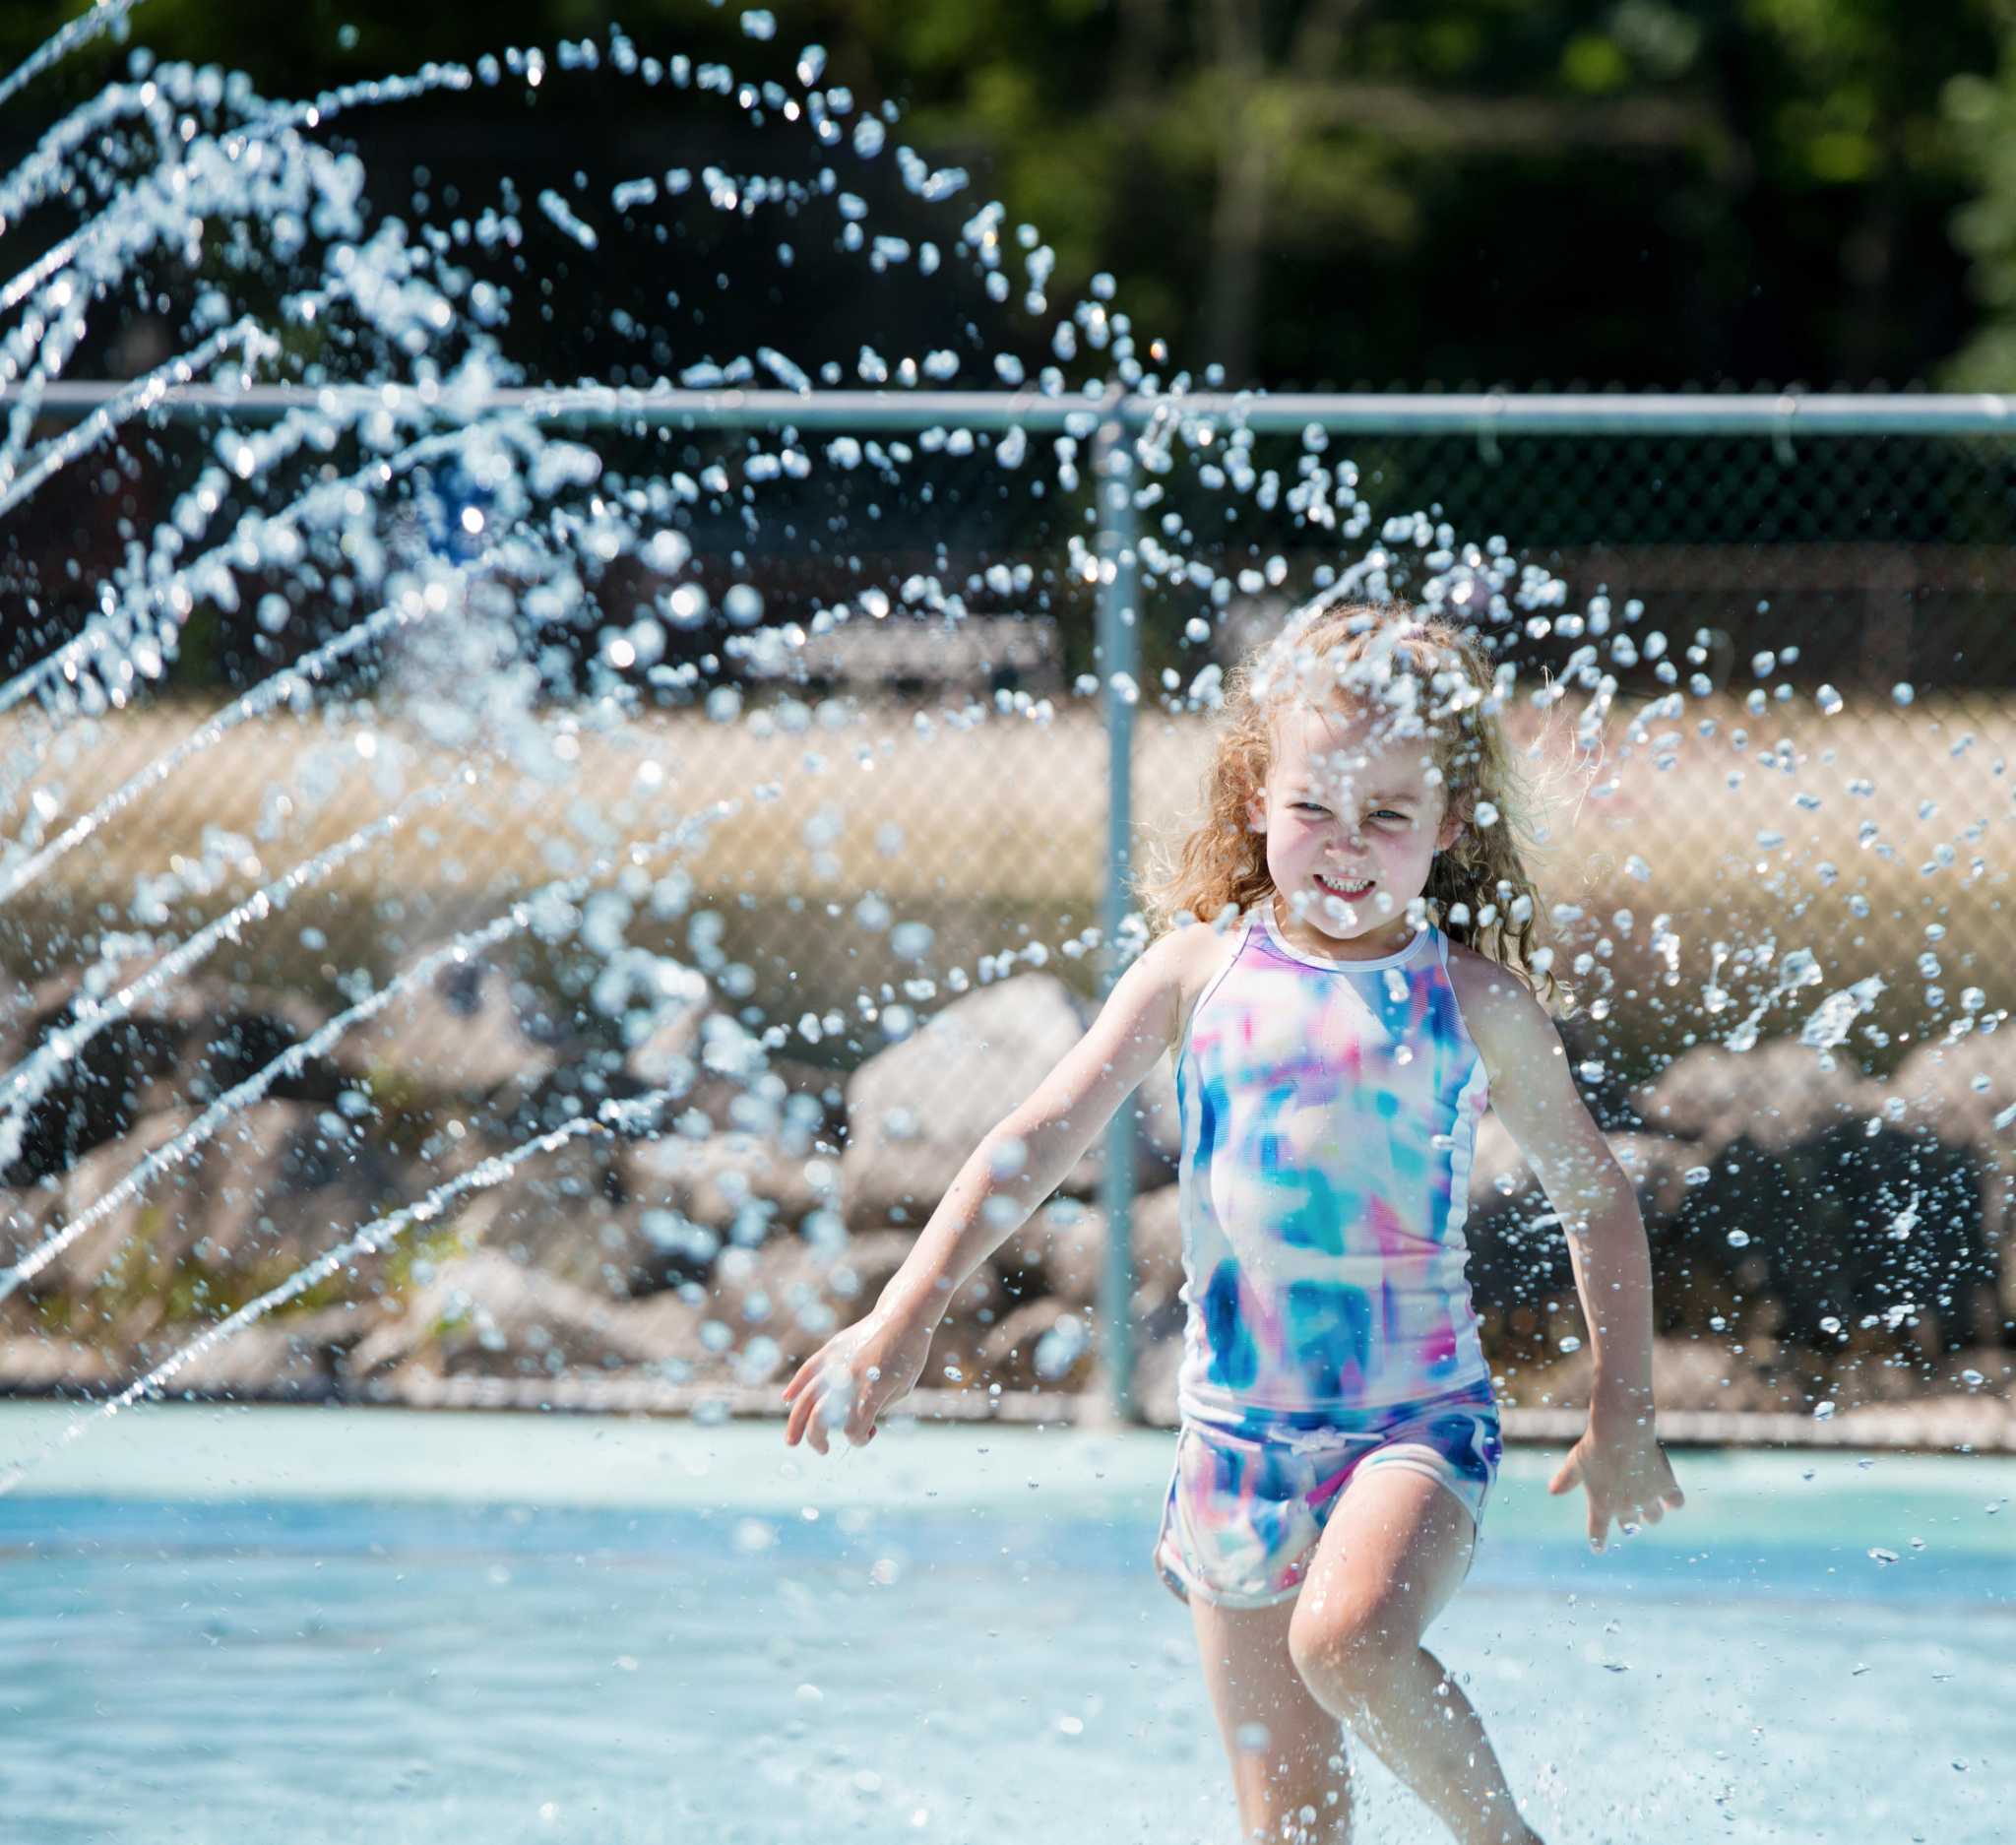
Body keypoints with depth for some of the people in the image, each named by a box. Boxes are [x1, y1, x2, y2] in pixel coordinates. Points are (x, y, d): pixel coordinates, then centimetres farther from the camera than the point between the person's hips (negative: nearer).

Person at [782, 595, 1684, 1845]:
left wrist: (1624, 1414, 7)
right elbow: (1045, 1136, -1)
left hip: (1417, 1418, -3)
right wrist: (905, 1316, -9)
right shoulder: (1203, 968, 2)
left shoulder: (1477, 1005, -2)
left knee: (1347, 1637, -32)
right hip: (1238, 1425, 3)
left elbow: (1597, 1199, 9)